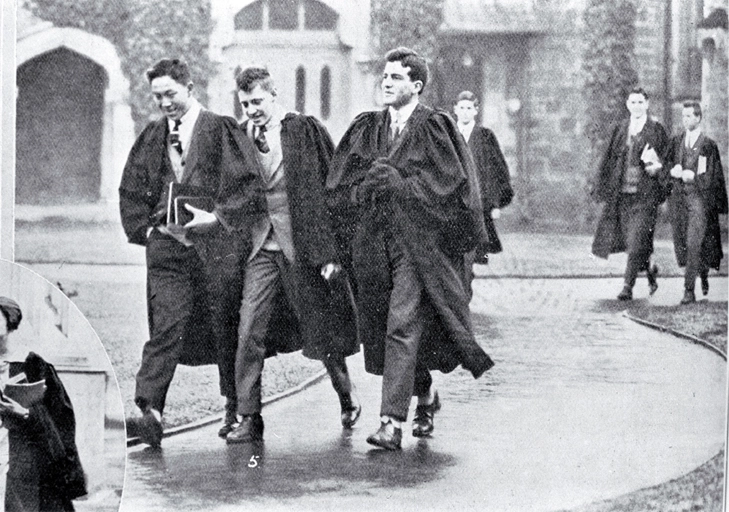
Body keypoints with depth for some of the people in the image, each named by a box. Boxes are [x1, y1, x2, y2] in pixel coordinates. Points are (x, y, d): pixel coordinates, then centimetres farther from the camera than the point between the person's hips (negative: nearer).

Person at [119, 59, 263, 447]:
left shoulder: (222, 132, -1)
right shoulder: (150, 139, 12)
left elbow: (247, 183, -7)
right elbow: (131, 194, 16)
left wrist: (215, 217, -16)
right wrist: (151, 228, 2)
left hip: (218, 243, -3)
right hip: (167, 246, 3)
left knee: (226, 330, 6)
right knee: (164, 329, -9)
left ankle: (237, 412, 20)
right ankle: (150, 414, -18)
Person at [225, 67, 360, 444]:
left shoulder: (305, 131, -5)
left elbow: (331, 188, -4)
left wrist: (329, 251, -8)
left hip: (302, 246, -3)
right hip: (260, 247, 3)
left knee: (320, 329, 8)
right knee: (249, 331, -8)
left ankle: (347, 396, 32)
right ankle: (249, 418, -2)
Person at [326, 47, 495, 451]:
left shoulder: (433, 129, -4)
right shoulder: (366, 129, 12)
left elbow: (447, 184, -10)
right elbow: (340, 185, 10)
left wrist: (396, 182, -12)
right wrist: (370, 182, -7)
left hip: (418, 242, -6)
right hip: (375, 242, 6)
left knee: (402, 328, -14)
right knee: (384, 329, 12)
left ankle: (393, 422, -17)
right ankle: (426, 396, 35)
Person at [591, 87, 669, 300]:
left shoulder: (656, 130, 1)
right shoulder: (620, 130, 11)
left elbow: (666, 161, 1)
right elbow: (609, 160, 12)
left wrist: (657, 166, -20)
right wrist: (602, 188, 6)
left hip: (645, 193, -4)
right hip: (621, 193, 4)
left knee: (637, 241, -9)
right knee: (625, 238, 7)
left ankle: (628, 286, -4)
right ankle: (649, 269, 32)